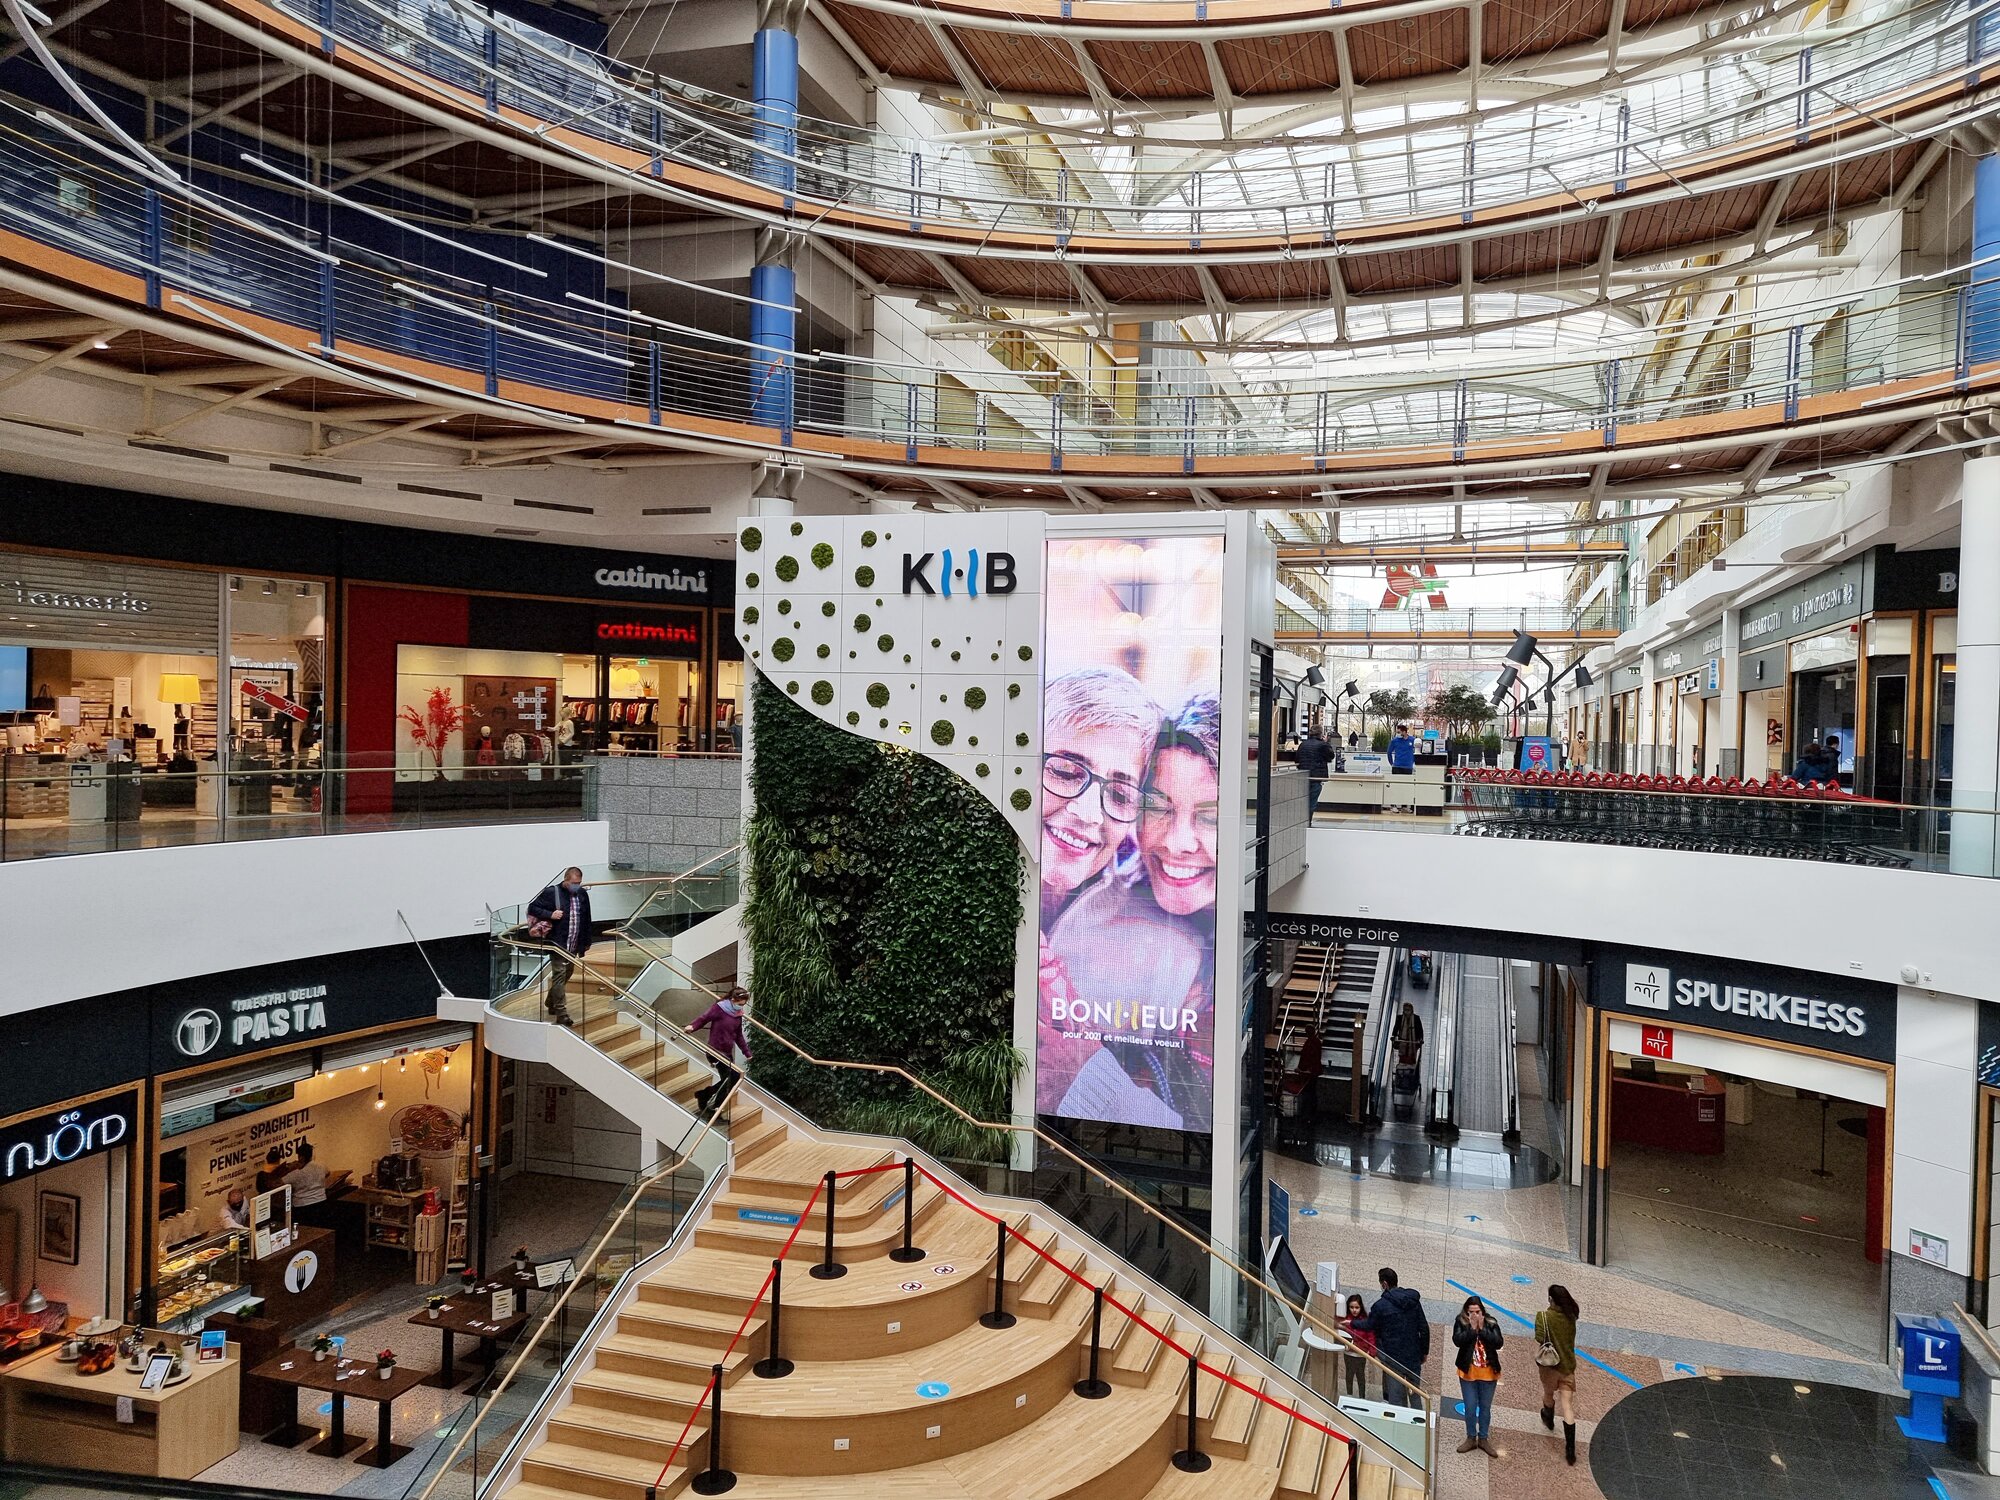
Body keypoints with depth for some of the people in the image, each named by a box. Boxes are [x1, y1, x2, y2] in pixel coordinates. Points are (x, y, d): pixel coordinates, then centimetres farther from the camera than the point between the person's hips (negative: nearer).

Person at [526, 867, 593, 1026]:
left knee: (567, 974, 18)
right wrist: (550, 914, -20)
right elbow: (532, 908, -6)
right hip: (557, 943, -6)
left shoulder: (583, 895, 6)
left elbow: (586, 921, 14)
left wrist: (586, 942, 15)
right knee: (559, 976, -7)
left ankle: (551, 1003, 39)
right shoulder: (552, 893, -10)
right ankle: (562, 1015, -6)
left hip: (573, 946, 6)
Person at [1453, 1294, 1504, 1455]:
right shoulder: (1460, 1322, -8)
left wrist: (1482, 1328, -21)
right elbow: (1457, 1340, -21)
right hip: (1468, 1372, -1)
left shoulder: (1491, 1323, -6)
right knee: (1470, 1407, 7)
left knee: (1485, 1407, 14)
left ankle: (1483, 1438, 29)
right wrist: (1472, 1328, -24)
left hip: (1488, 1373, 1)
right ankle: (1471, 1438, 24)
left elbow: (1499, 1343, -16)